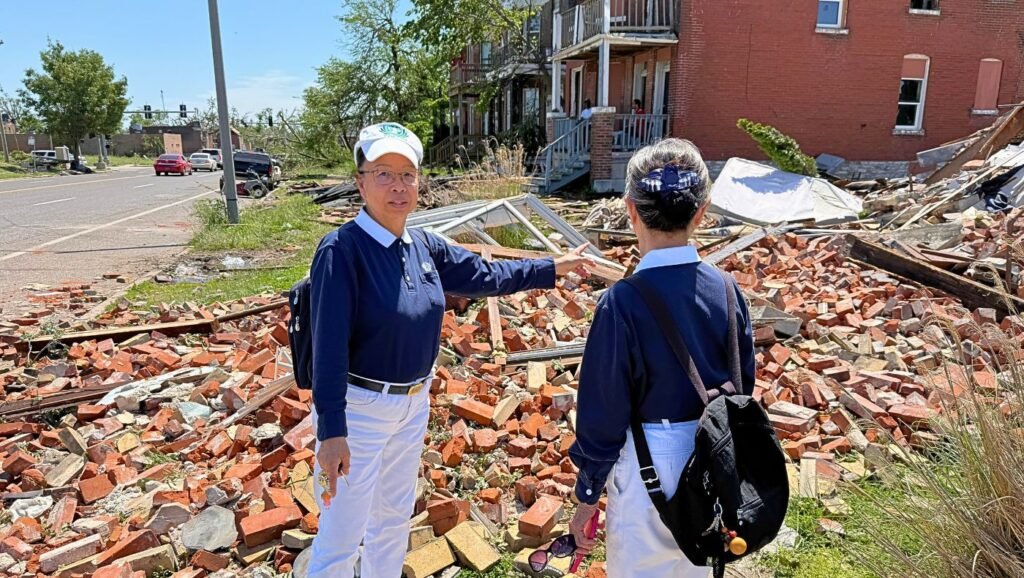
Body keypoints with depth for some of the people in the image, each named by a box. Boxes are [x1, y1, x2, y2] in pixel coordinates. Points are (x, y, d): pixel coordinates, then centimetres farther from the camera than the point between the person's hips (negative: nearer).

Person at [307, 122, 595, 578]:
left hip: (414, 402, 7)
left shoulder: (424, 246, 1)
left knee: (395, 515, 26)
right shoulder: (341, 249, -21)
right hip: (358, 407, -7)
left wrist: (552, 268, 15)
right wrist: (331, 431, -26)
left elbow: (483, 276, 13)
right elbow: (330, 346, -24)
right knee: (342, 536, 5)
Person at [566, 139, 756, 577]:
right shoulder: (726, 290, -7)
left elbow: (603, 413, -17)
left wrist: (587, 498, -4)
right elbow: (744, 388, 4)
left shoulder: (623, 302, -23)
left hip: (650, 469, -5)